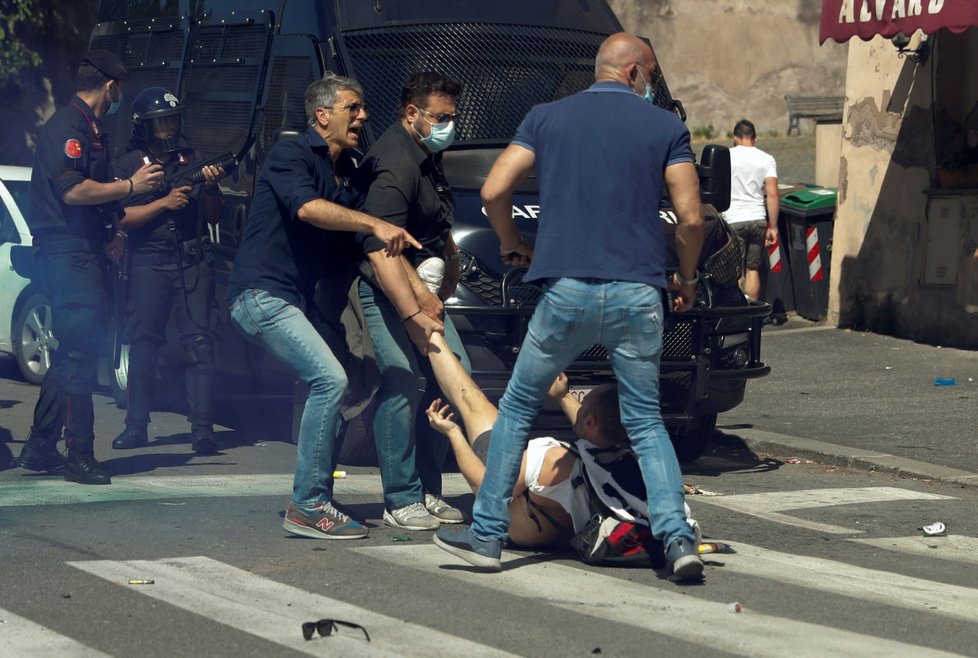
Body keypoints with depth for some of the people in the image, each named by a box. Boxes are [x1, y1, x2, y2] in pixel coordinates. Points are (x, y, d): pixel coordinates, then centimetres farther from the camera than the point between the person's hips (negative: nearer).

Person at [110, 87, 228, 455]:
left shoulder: (192, 162, 15)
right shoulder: (129, 165, 7)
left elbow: (215, 217, 15)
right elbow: (120, 218, -4)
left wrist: (210, 187, -4)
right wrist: (164, 203, -12)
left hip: (193, 264, 1)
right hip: (147, 264, -1)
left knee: (199, 343, -8)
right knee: (143, 345, -1)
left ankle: (202, 429, -10)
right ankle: (136, 426, 9)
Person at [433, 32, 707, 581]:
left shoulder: (547, 118, 10)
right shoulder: (666, 128, 7)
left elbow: (494, 191, 1)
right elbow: (692, 218, 0)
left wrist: (511, 242, 20)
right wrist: (686, 278, 16)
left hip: (567, 290, 0)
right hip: (639, 296, 0)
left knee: (518, 409, 15)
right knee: (646, 422, 12)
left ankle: (488, 535, 14)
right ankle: (677, 538, -3)